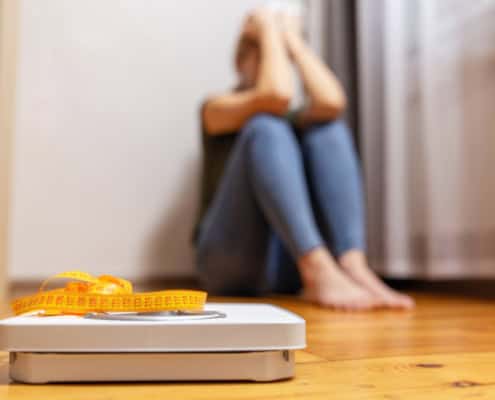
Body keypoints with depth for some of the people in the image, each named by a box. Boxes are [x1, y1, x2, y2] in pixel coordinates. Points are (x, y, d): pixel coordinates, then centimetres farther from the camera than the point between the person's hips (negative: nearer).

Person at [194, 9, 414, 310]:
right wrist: (269, 31, 1)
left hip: (293, 265, 4)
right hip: (234, 262, -3)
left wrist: (293, 40, 5)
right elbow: (277, 94, -15)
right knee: (266, 128, -22)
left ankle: (353, 267, -30)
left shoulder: (298, 121, 20)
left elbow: (331, 102, -7)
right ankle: (320, 273, -41)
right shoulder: (217, 109, 8)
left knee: (330, 128, -11)